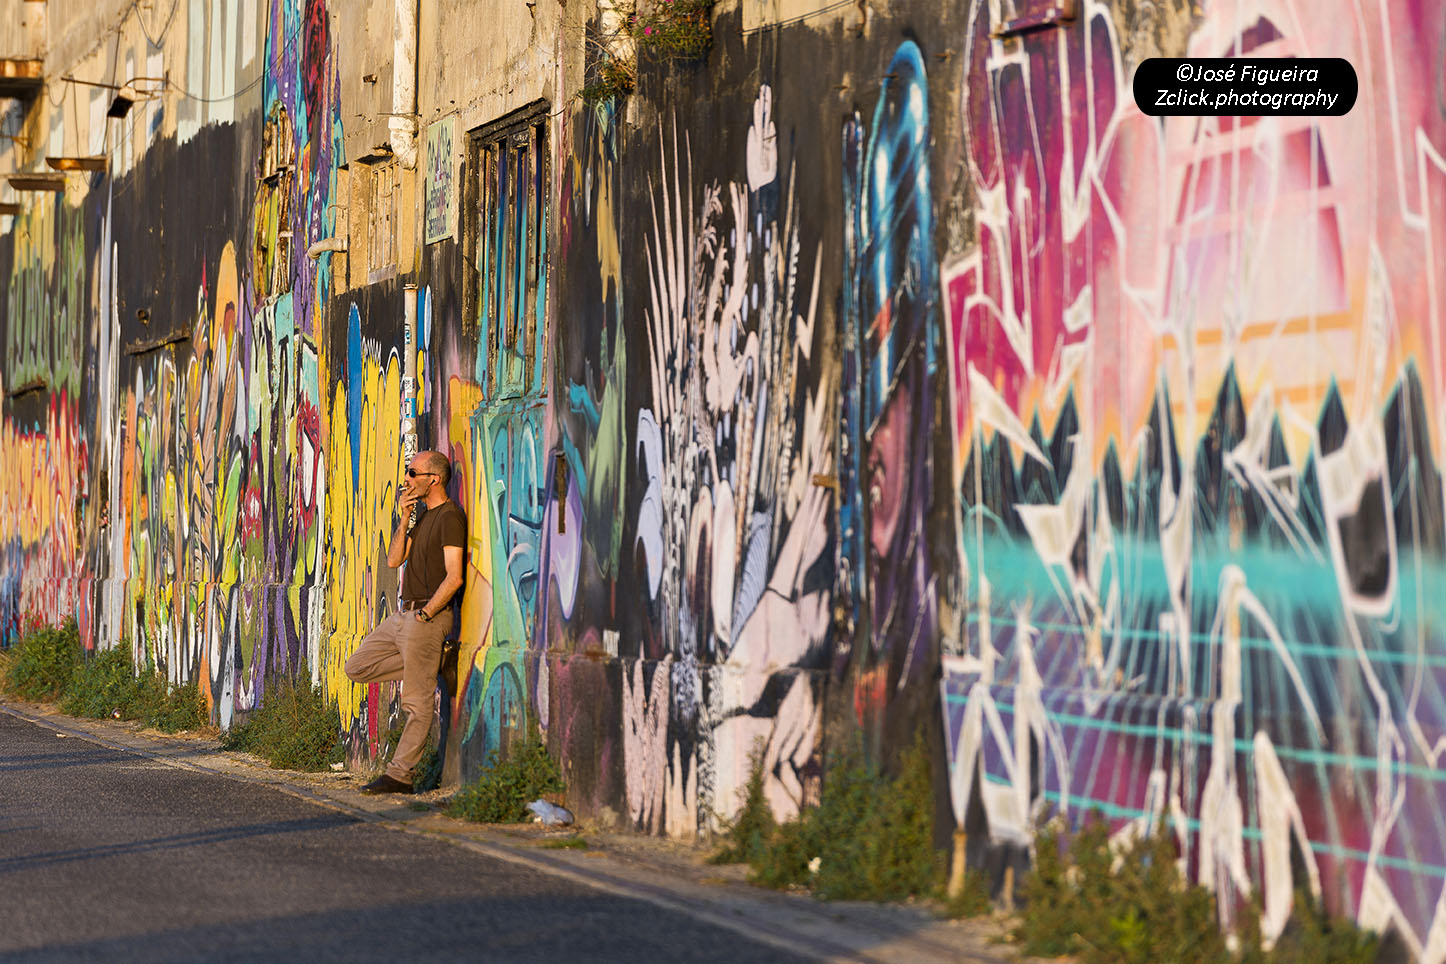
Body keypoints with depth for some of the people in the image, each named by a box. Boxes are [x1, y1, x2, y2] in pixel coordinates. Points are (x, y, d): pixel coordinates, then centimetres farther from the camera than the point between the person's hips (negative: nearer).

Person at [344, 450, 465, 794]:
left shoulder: (450, 516, -12)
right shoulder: (423, 516, 18)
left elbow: (454, 576, -19)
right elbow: (394, 560, 12)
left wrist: (424, 614, -17)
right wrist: (404, 519, 1)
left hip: (428, 617, -10)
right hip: (404, 612, 10)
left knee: (417, 702, -5)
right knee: (357, 667, 11)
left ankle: (400, 775, -3)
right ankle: (431, 665, 11)